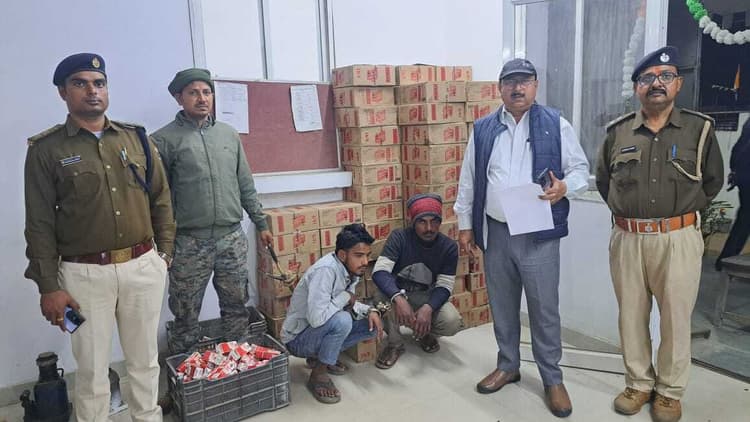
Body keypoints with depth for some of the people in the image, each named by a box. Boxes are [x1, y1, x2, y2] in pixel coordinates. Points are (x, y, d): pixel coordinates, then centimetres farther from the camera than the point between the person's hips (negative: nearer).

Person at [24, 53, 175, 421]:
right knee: (92, 369, 9)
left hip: (143, 266, 3)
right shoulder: (46, 149, -2)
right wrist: (48, 286, -6)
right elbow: (40, 223, -3)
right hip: (85, 274, -2)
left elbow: (160, 200, 10)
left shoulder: (136, 139, 7)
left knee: (145, 361, 16)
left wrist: (165, 253, 6)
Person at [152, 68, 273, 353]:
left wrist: (261, 223, 15)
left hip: (232, 238, 4)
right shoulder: (164, 139, -3)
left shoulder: (229, 134, 11)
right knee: (186, 314, 7)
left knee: (237, 307, 13)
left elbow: (246, 186, 14)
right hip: (189, 243, -4)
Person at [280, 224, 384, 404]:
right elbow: (316, 318, -38)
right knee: (342, 320, -33)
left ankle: (319, 357, 12)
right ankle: (318, 374, -11)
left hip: (323, 330, 9)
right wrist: (345, 297, -24)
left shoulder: (351, 269, -4)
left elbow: (350, 303, 9)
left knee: (372, 324, 2)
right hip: (298, 338, -8)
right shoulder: (325, 270, -31)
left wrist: (370, 310, -11)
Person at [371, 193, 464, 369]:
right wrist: (398, 299, -49)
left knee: (453, 323, -26)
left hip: (427, 296, 2)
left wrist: (428, 308, -35)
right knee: (383, 294, -36)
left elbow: (444, 285, -14)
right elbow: (379, 272, -30)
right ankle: (395, 343, -11)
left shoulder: (449, 247, -12)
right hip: (397, 292, -1)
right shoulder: (399, 237, -19)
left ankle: (423, 331, 11)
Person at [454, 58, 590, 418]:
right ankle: (507, 365, 34)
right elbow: (468, 180, 10)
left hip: (538, 233, -3)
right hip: (494, 232, 3)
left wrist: (564, 187, -19)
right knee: (502, 305, 15)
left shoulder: (555, 125, 0)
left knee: (544, 309, 4)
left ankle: (552, 379, 21)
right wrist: (465, 224, 7)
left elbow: (580, 169, 3)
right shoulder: (483, 129, 7)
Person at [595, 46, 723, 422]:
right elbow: (603, 180, 18)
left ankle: (670, 391, 24)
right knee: (631, 316, 11)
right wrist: (625, 211, 12)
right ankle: (639, 383, 28)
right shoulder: (617, 132, 5)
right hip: (627, 239, 2)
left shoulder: (699, 129, 1)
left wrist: (683, 211, 8)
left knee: (675, 318, 6)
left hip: (678, 239, -2)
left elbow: (713, 181, 12)